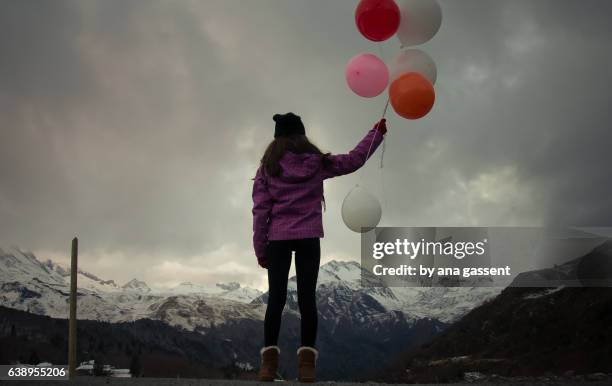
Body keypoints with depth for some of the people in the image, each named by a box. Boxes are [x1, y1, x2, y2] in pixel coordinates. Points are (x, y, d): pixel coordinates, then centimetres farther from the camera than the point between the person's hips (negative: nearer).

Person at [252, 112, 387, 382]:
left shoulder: (268, 167, 0)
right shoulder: (317, 163, 2)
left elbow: (260, 210, -2)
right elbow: (354, 160, 13)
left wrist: (260, 249, 3)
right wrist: (377, 133, 26)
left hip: (278, 239, 0)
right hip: (308, 238, 0)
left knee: (276, 298, 2)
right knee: (307, 297, 1)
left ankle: (269, 360, -3)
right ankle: (307, 362, -3)